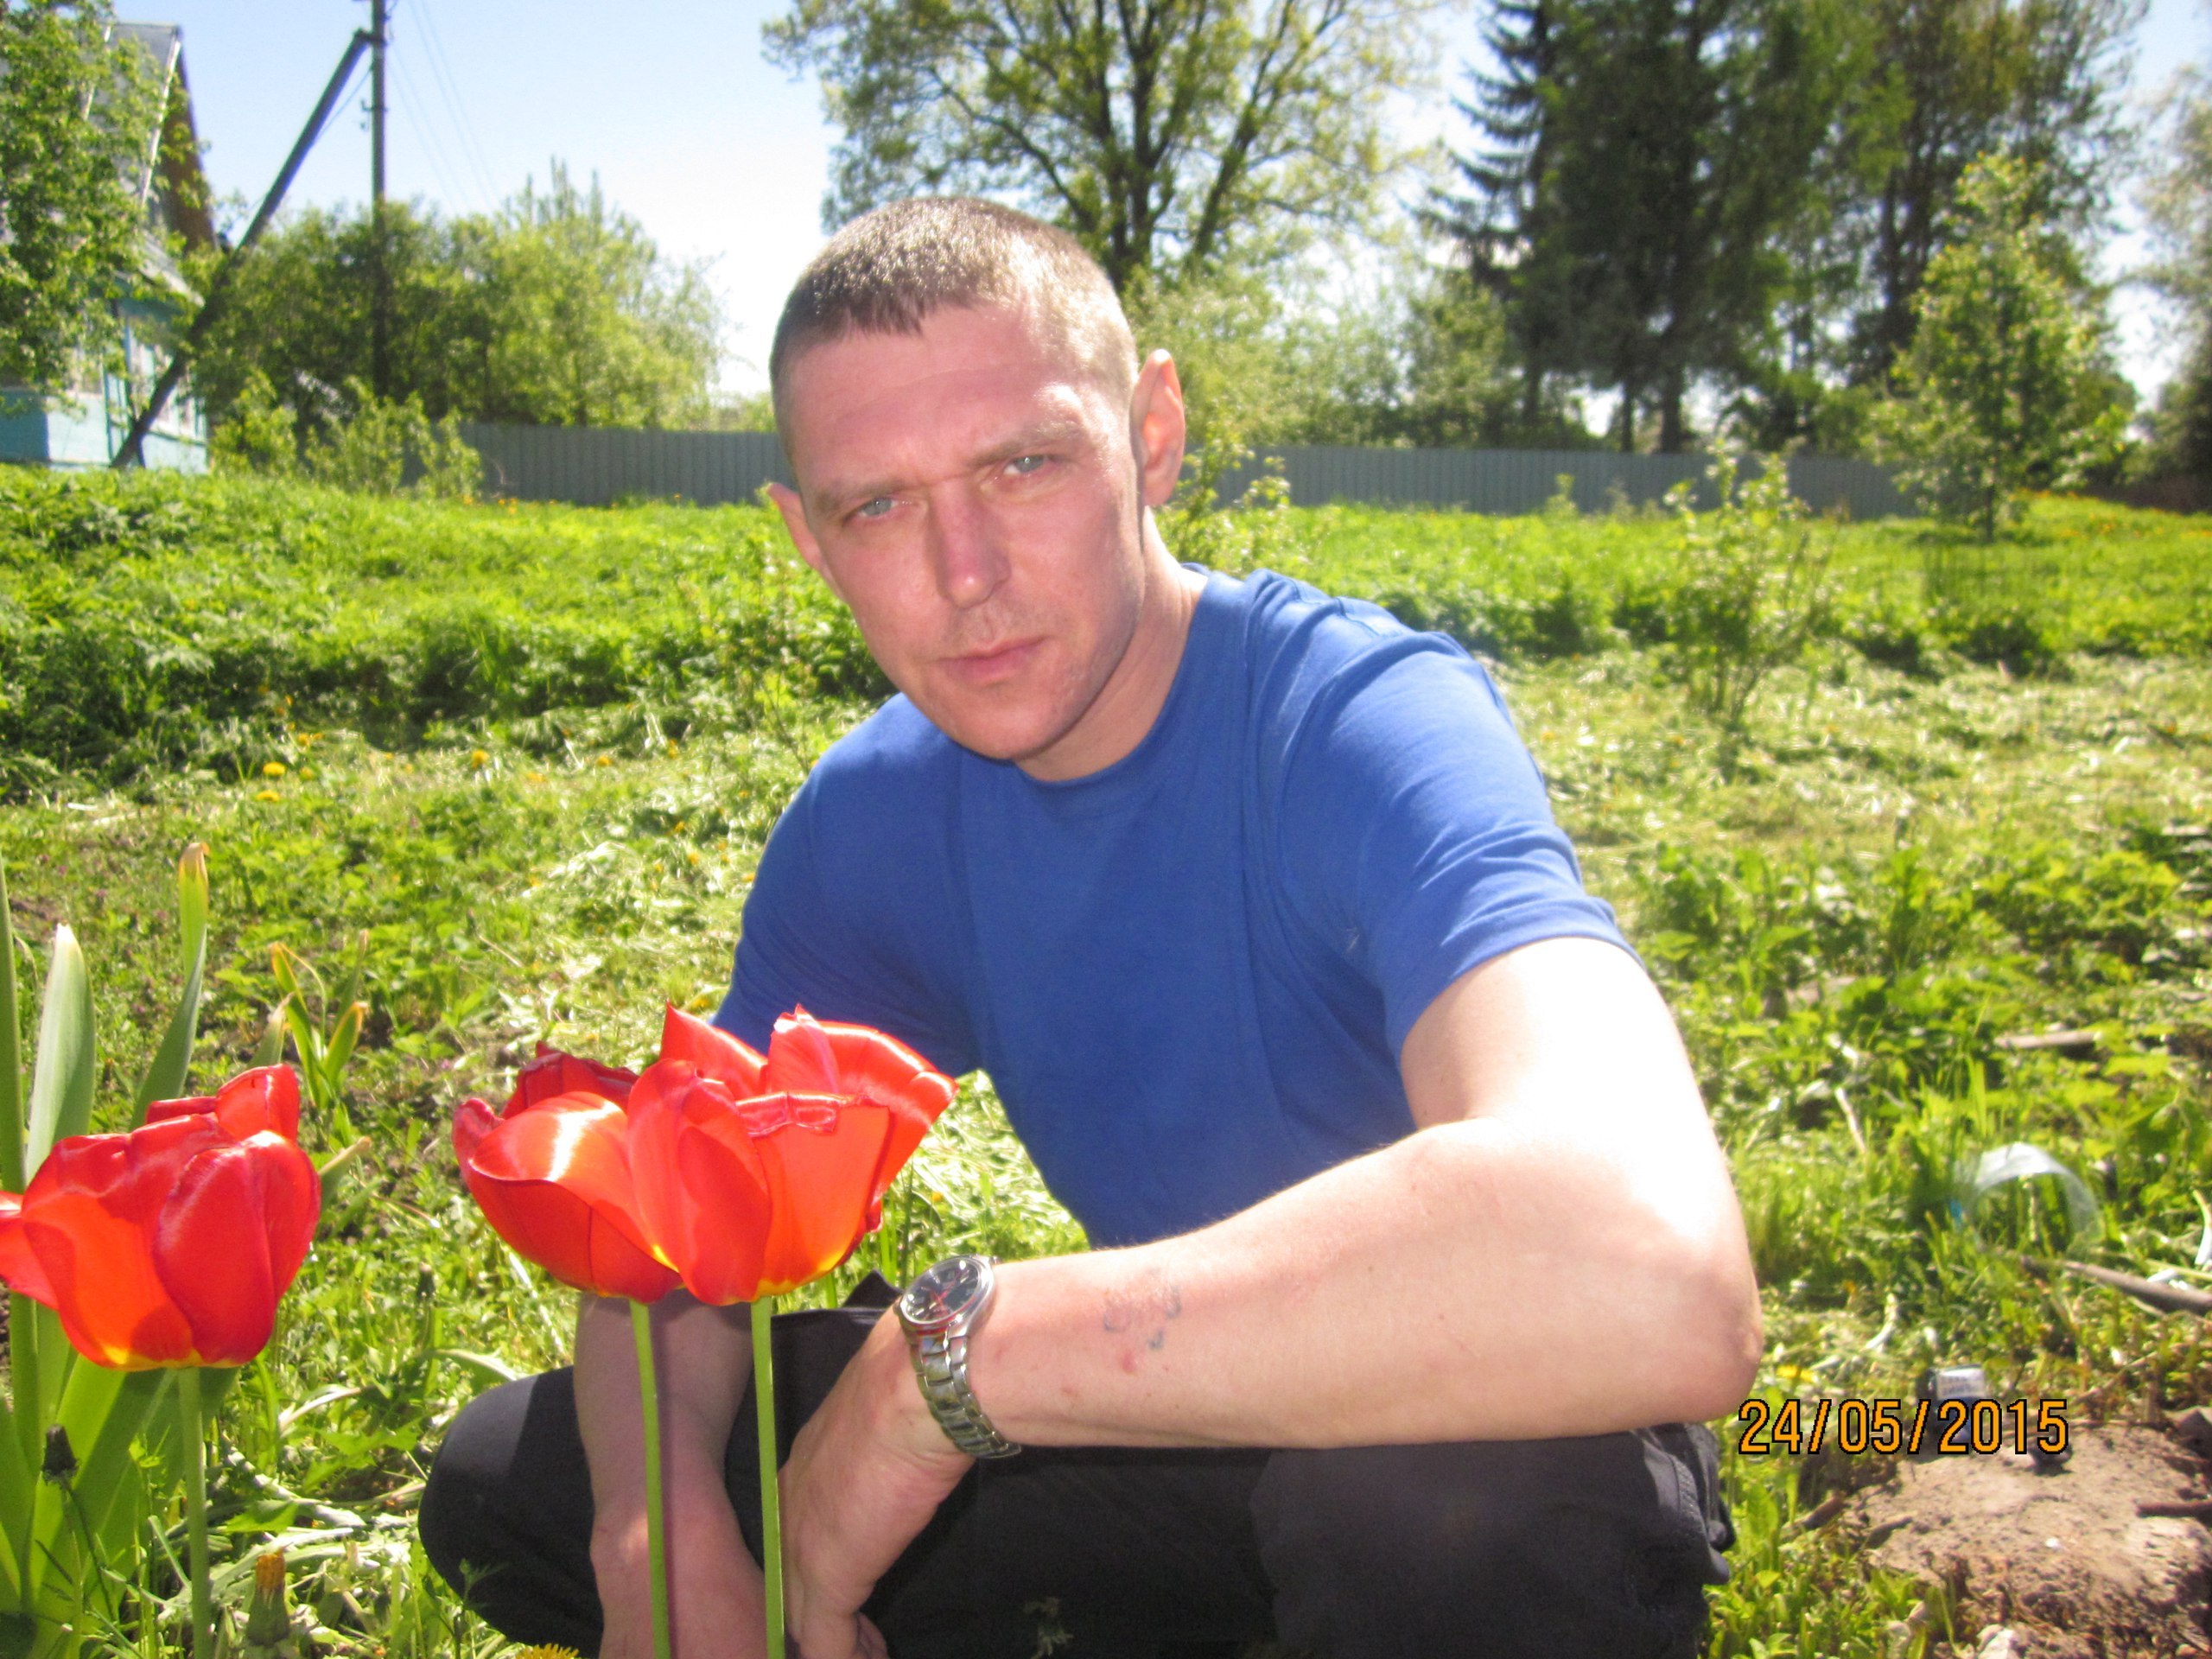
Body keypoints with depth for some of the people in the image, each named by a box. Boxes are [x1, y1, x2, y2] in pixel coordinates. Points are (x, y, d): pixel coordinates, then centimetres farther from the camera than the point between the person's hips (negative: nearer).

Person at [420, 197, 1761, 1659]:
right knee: (503, 1488, 2)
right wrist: (659, 1525, -22)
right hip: (1182, 1420, 6)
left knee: (1441, 1494, -42)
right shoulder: (868, 822, -6)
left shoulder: (1365, 728, -27)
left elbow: (1658, 1277, -46)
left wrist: (953, 1350, -38)